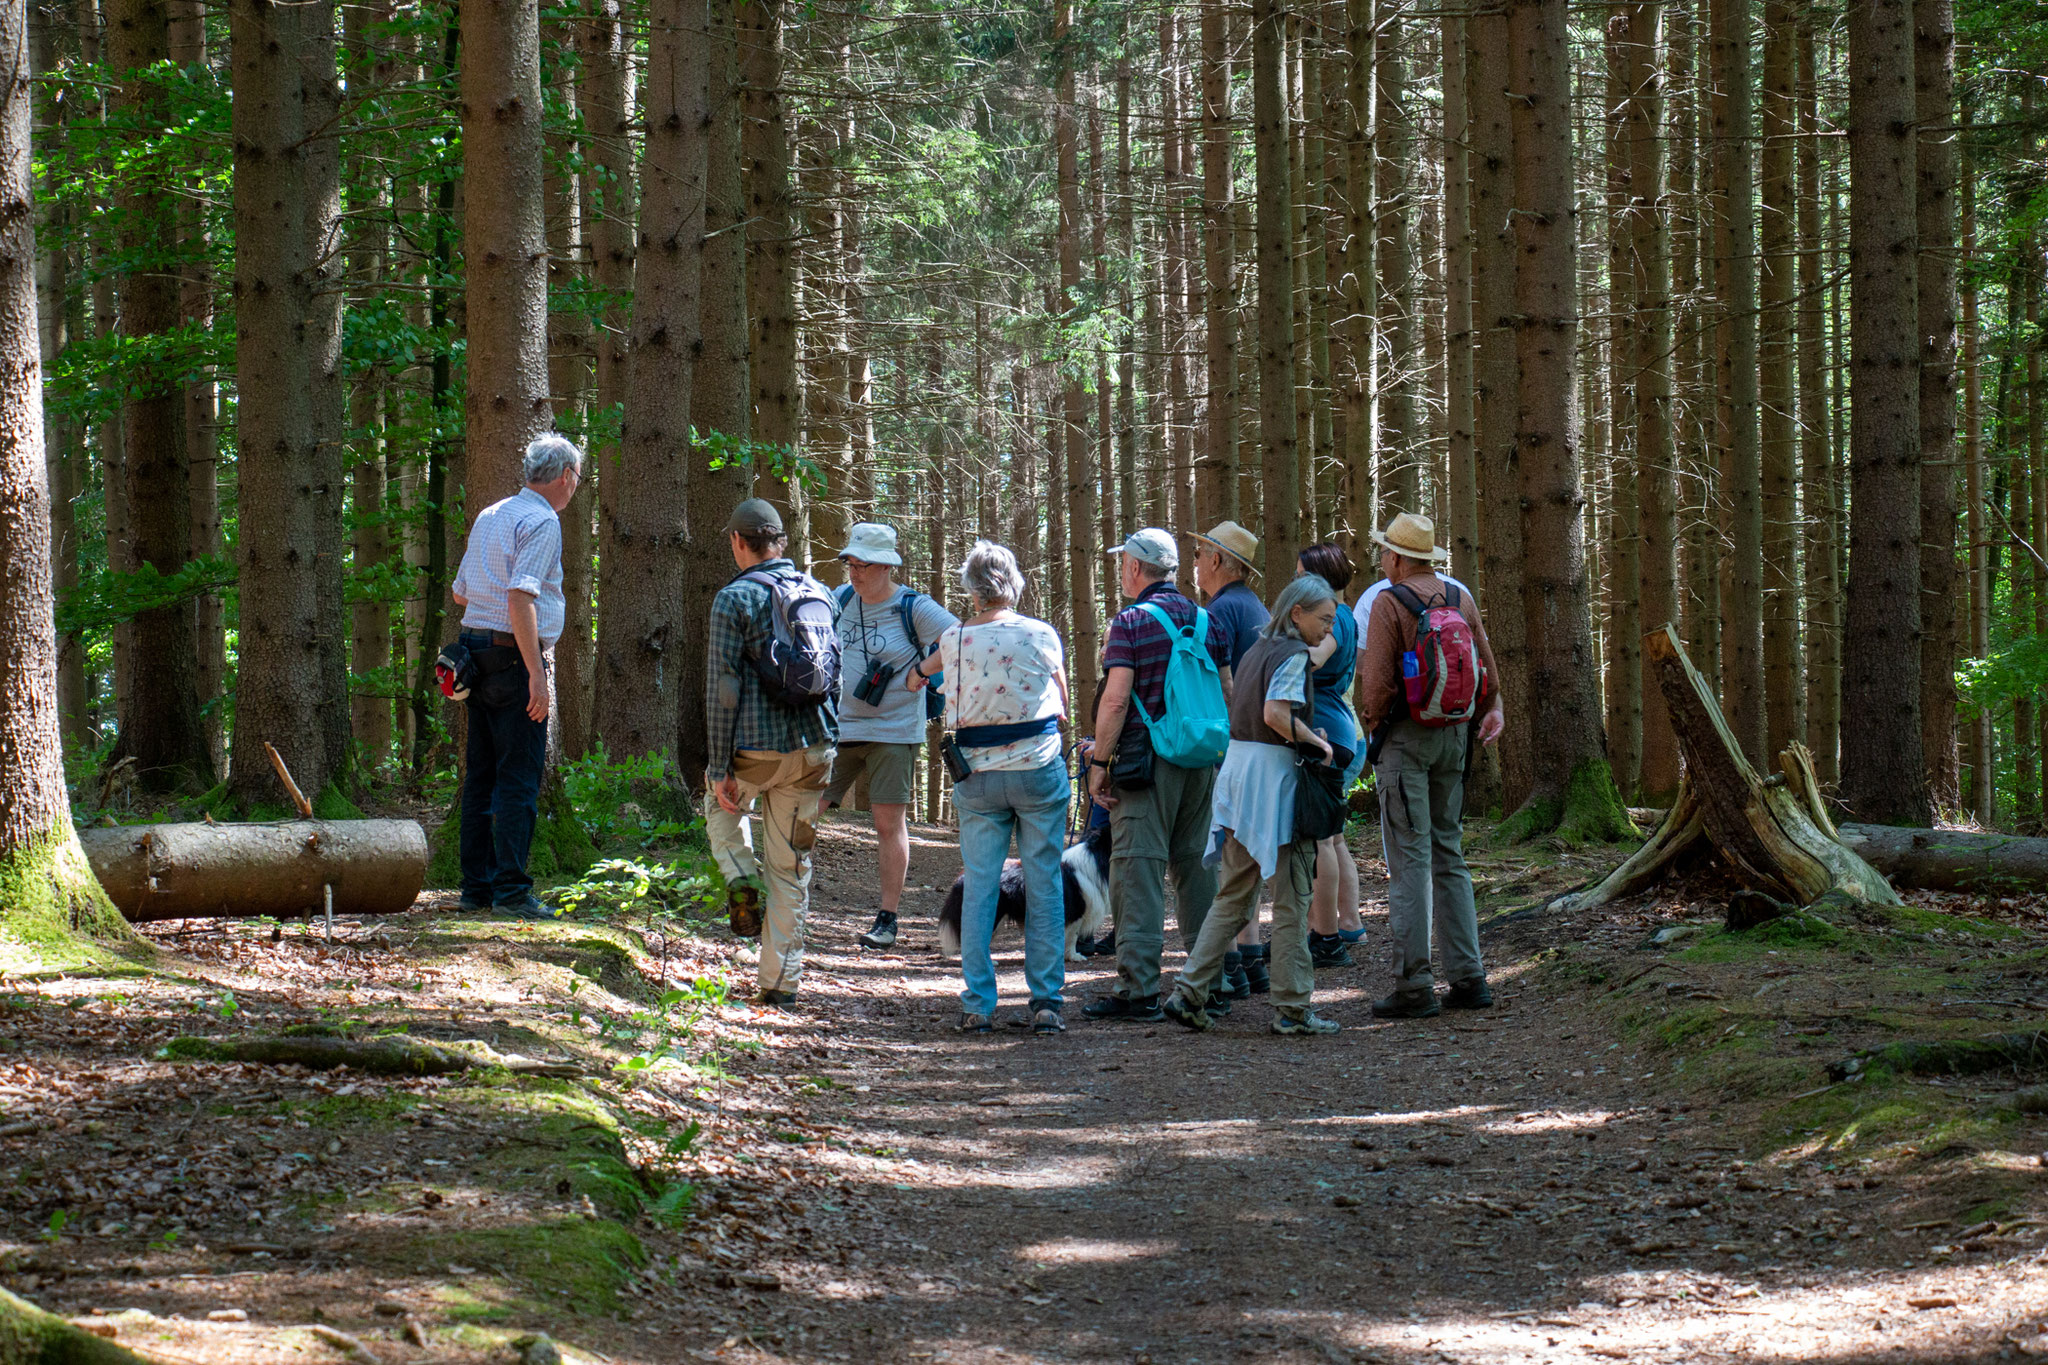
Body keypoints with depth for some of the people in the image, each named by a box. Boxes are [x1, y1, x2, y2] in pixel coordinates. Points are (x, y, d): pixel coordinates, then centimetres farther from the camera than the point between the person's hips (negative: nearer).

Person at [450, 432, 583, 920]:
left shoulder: (489, 517, 15)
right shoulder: (542, 522, -11)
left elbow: (459, 593, 22)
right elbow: (520, 597, -22)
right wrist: (537, 674, -23)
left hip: (476, 644, 9)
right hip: (517, 657, -9)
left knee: (481, 774, 12)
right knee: (519, 778, -7)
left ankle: (476, 885, 15)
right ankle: (511, 890, -9)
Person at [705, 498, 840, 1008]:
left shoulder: (735, 599, -9)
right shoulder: (816, 592, 7)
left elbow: (723, 688, -11)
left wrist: (719, 766, -8)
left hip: (757, 747, -4)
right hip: (814, 746, 4)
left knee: (722, 804, 31)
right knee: (792, 865, 10)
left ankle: (742, 876, 7)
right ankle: (781, 980, 9)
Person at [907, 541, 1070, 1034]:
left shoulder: (953, 639, -1)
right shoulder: (1041, 636, -5)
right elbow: (1061, 704, 7)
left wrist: (919, 670, 45)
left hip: (977, 774, 1)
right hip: (1039, 771, -1)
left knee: (978, 887, 6)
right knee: (1044, 887, 4)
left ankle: (976, 1004, 3)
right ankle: (1046, 1001, 2)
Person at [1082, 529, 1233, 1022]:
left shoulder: (1130, 623, -8)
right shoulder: (1206, 621, 12)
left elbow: (1116, 699, -14)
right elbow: (1227, 694, 13)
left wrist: (1099, 761, -9)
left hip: (1146, 760, -6)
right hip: (1202, 761, 6)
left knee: (1137, 870, -6)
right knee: (1198, 867, 13)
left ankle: (1139, 989, -11)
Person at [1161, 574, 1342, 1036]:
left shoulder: (1257, 650, 16)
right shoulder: (1293, 654, -10)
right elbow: (1276, 713, -23)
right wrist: (1317, 743, -11)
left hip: (1237, 769, 8)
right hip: (1274, 774, -8)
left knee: (1232, 897, 12)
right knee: (1291, 900, 0)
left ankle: (1188, 992, 6)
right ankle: (1292, 1007, 3)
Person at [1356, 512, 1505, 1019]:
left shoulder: (1389, 603, -10)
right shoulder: (1461, 598, 8)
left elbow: (1377, 679, -15)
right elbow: (1486, 666, 13)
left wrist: (1372, 722, 1)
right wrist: (1492, 708, 29)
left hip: (1406, 735, -6)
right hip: (1453, 735, 6)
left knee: (1409, 859, -5)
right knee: (1449, 854, 13)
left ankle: (1414, 986, -6)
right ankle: (1468, 977, 10)